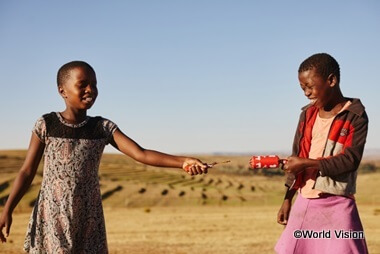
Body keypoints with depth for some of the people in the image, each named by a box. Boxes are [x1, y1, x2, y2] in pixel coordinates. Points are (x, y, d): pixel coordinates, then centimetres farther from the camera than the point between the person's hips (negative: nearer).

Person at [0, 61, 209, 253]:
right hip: (51, 217, -2)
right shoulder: (46, 125, -4)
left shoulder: (103, 128, -1)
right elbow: (27, 172, 1)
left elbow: (141, 154, -11)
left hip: (88, 219, 2)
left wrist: (182, 162, -25)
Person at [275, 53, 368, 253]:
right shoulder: (307, 114, 10)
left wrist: (307, 163, -18)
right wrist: (287, 199, 12)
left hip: (337, 205, -6)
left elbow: (350, 160, -15)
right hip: (304, 202, 6)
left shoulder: (355, 116, -7)